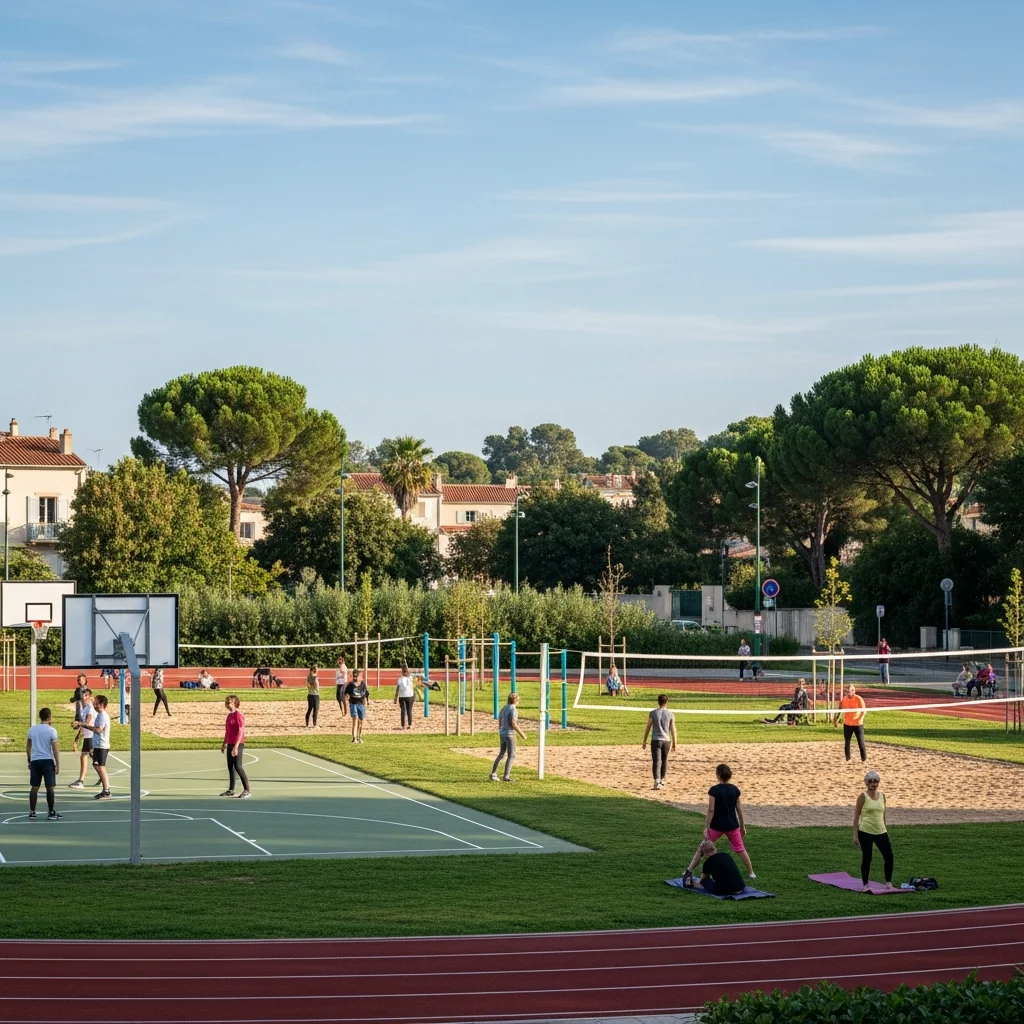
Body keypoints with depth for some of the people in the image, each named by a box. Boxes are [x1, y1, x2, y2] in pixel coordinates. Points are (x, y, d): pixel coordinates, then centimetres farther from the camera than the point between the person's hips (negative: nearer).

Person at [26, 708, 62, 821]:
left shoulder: (32, 729, 5)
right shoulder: (51, 731, -9)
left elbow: (28, 747, 12)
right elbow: (55, 749, -10)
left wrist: (29, 761, 23)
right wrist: (58, 765, -6)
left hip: (35, 760, 4)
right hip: (48, 761, -4)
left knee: (34, 787, 9)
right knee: (50, 788, 0)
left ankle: (32, 812, 11)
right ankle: (51, 813, 2)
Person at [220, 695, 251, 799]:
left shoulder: (238, 715, -14)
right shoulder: (229, 715, 13)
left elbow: (240, 731, -19)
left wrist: (236, 746, -24)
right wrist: (224, 743, 27)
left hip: (238, 744, -9)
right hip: (230, 744, 9)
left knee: (238, 767, -12)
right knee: (230, 767, 12)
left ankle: (247, 790, -9)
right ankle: (231, 790, 21)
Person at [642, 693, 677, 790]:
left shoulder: (653, 713, -2)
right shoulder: (670, 714, 0)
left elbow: (648, 728, 0)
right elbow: (673, 729, 1)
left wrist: (644, 741, 8)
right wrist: (674, 742, 11)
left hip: (655, 740, -1)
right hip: (666, 740, 2)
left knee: (656, 761, -5)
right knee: (664, 761, 18)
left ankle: (657, 782, -19)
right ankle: (662, 781, 29)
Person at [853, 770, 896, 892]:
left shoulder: (882, 796, 8)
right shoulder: (863, 797, -7)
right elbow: (856, 816, -6)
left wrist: (884, 829, 16)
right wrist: (855, 835, -10)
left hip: (881, 832, 5)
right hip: (866, 832, -5)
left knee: (889, 856, 3)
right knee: (866, 858, -3)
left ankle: (888, 883, 16)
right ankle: (866, 885, 8)